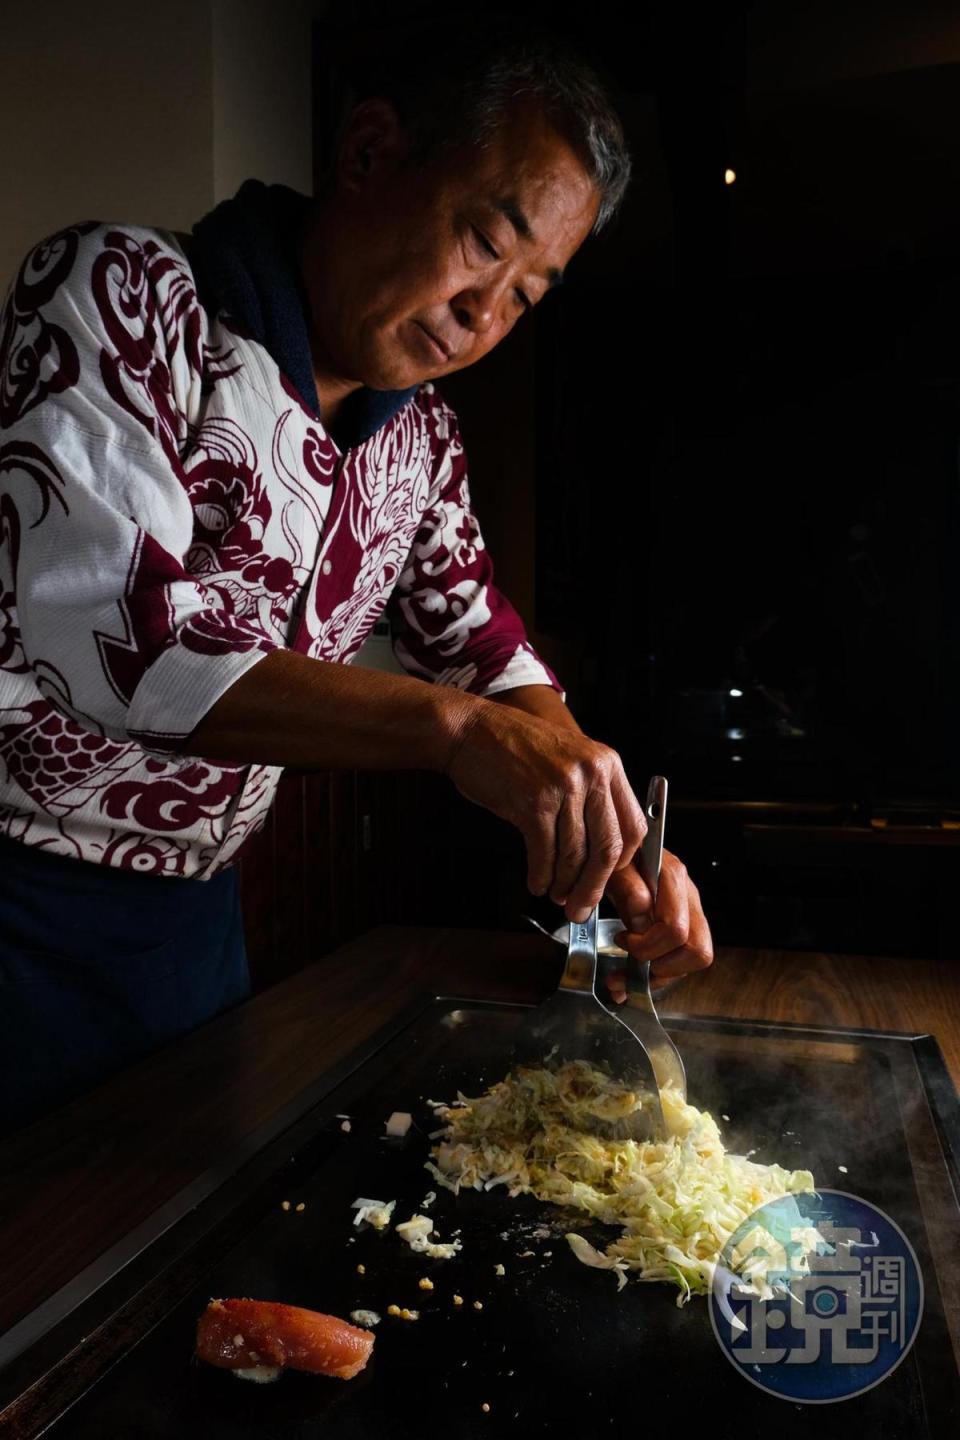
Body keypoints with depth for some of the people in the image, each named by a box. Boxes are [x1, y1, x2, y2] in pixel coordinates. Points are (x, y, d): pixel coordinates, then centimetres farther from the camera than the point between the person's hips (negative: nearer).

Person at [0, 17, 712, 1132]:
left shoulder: (419, 437, 4)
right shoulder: (128, 294, -15)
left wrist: (611, 836, -3)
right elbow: (94, 628, -28)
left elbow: (485, 653, 12)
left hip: (196, 912, 6)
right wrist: (451, 727, -32)